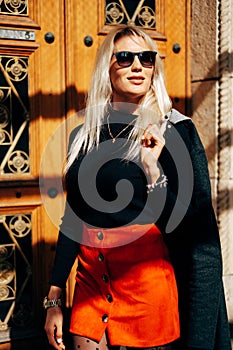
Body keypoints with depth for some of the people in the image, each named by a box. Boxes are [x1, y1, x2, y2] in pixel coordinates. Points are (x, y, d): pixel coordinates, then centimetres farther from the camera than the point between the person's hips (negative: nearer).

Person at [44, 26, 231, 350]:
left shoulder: (175, 129, -5)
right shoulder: (83, 136, 6)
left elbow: (193, 228, -8)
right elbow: (72, 220, 9)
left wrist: (152, 169, -22)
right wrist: (54, 299, 8)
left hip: (148, 277, -3)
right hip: (91, 279, 4)